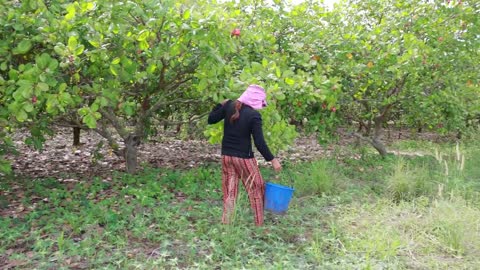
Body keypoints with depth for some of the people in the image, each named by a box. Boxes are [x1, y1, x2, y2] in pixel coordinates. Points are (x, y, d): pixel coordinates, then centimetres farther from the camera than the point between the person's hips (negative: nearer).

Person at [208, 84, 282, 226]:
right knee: (256, 190, 13)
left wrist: (221, 104, 20)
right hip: (244, 158, -5)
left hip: (226, 156, 5)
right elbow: (259, 143, -18)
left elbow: (211, 119, 9)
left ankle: (225, 222, 18)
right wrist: (272, 159, -10)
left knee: (229, 193, 14)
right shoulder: (254, 115, -16)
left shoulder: (229, 105, -2)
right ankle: (259, 223, 19)